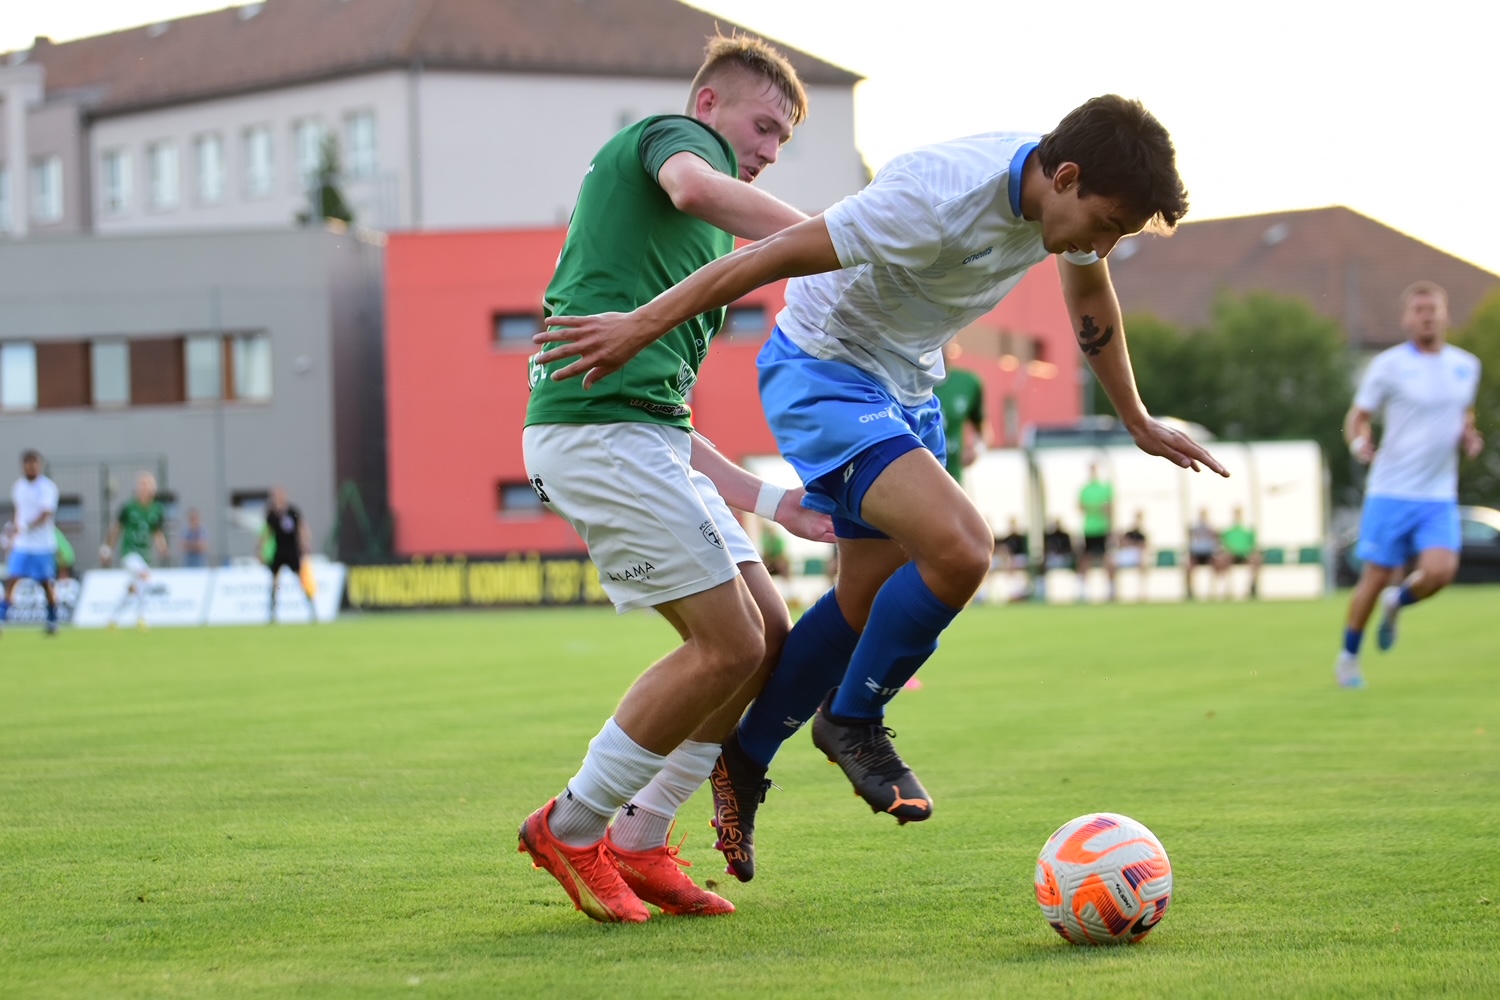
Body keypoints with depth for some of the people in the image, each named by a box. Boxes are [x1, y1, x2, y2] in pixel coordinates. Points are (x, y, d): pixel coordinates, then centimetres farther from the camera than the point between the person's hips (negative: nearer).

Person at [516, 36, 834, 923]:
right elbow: (695, 187, -21)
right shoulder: (674, 135, 7)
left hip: (644, 440, 10)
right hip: (597, 425, -10)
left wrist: (771, 503, 24)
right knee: (730, 643, -11)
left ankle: (637, 843, 12)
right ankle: (571, 830, 2)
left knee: (770, 637, 7)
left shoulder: (701, 253, 32)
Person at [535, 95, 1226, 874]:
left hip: (906, 387, 9)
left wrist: (1138, 422, 25)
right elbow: (775, 255, -28)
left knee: (872, 599, 14)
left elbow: (1089, 297, 15)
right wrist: (640, 326, -24)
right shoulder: (939, 198, -33)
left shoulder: (1067, 193, -7)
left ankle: (743, 759, 32)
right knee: (959, 548, -26)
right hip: (823, 376, -9)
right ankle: (853, 718, -3)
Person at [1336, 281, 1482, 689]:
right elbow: (1358, 416, -1)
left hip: (1440, 497, 3)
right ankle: (1349, 657, 18)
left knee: (1440, 571, -17)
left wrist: (1469, 438, 3)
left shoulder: (1467, 366, 9)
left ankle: (1397, 602, 16)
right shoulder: (1388, 365, -5)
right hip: (1391, 491, -3)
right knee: (1376, 576, -3)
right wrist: (1359, 442, -23)